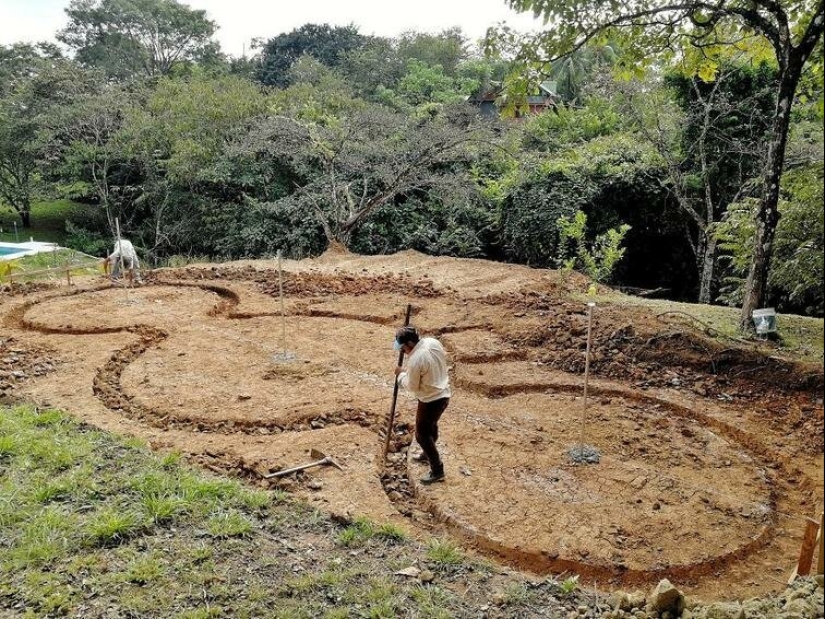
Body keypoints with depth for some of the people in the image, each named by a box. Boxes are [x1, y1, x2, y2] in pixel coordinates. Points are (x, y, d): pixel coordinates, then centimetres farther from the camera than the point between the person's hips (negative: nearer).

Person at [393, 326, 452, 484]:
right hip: (444, 394, 9)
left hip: (431, 400, -9)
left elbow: (412, 387, -16)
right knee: (431, 426, 29)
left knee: (422, 435, 6)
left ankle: (437, 471, 14)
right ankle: (428, 454, 50)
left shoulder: (415, 360, -29)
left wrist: (401, 374, 1)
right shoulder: (433, 342, -8)